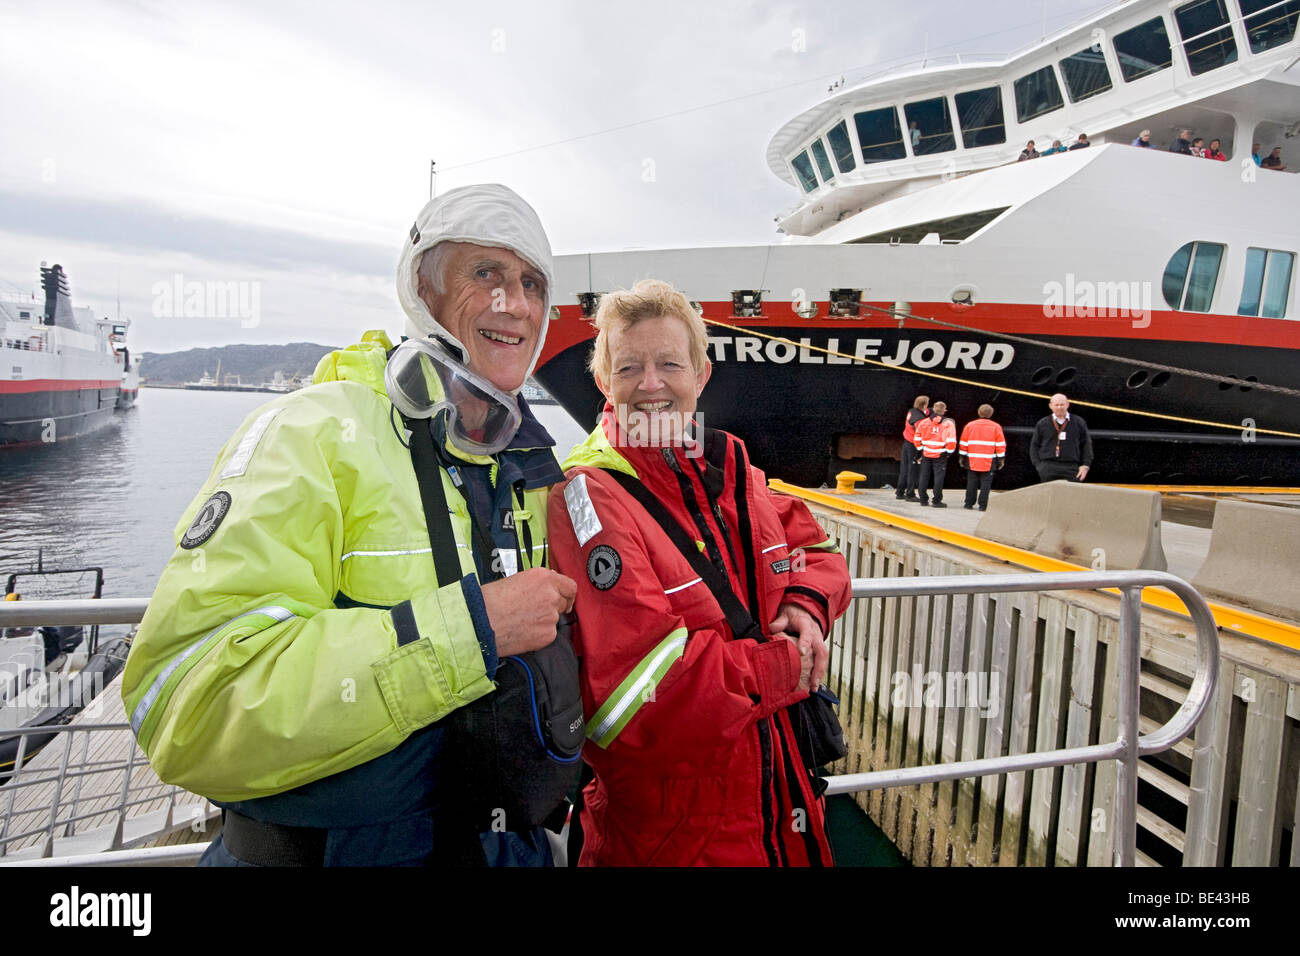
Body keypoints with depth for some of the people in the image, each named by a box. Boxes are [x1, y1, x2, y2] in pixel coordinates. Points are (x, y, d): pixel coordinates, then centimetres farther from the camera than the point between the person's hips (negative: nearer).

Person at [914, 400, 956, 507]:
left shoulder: (925, 422, 2)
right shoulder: (948, 423, -6)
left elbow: (917, 438, 5)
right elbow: (951, 441, -12)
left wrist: (921, 449, 15)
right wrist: (949, 451, 2)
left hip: (926, 454, 3)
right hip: (940, 455, -3)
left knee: (924, 477, 9)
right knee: (939, 477, 1)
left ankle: (923, 500, 12)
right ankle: (937, 501, 0)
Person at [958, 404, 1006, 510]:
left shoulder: (969, 425, 4)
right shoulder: (996, 427, 0)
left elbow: (963, 443, 7)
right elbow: (1000, 445, 1)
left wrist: (961, 457, 14)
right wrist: (1001, 459, 7)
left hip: (972, 462, 2)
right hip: (989, 462, -2)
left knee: (971, 484, 10)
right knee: (985, 484, 2)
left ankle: (969, 503, 14)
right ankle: (983, 506, 0)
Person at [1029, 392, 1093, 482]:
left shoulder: (1078, 422, 10)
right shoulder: (1042, 424, 9)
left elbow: (1087, 444, 13)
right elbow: (1034, 445, 12)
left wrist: (1086, 465, 4)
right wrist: (1038, 465, 1)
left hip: (1071, 468, 0)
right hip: (1048, 469, 0)